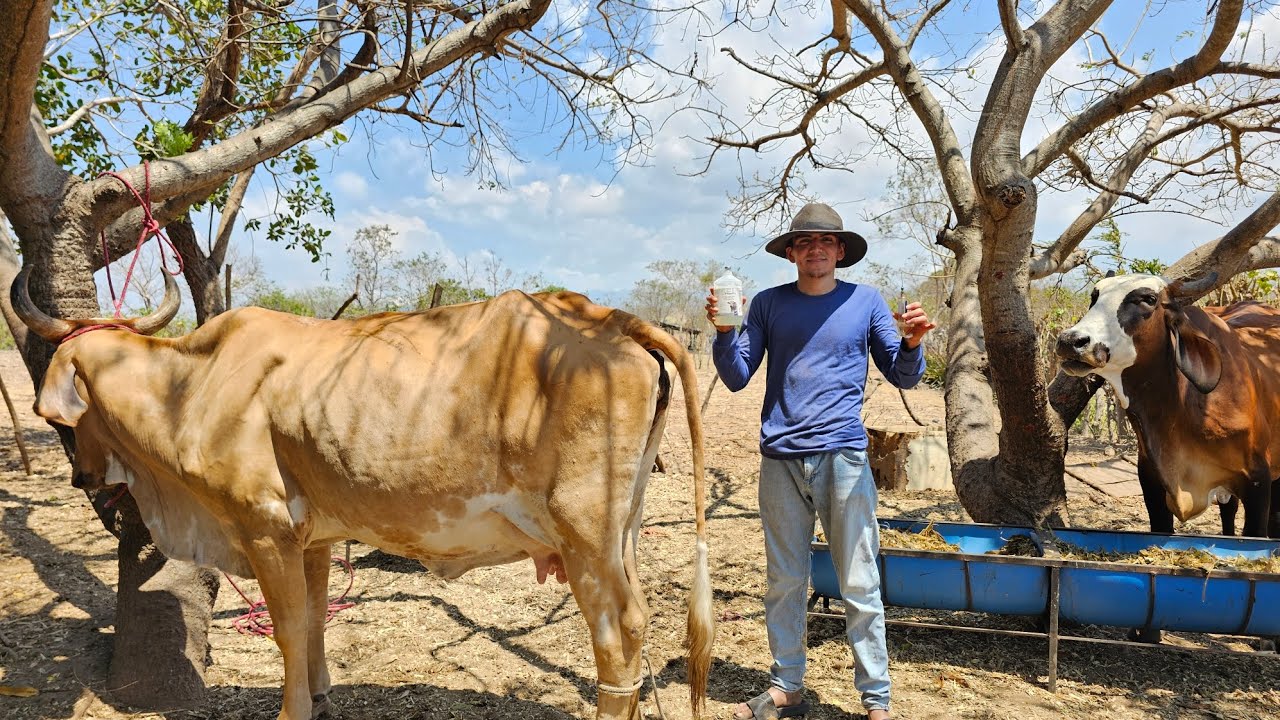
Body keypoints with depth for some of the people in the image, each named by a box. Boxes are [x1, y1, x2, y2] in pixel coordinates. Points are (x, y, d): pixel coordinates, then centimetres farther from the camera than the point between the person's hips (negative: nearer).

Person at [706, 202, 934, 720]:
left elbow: (904, 377, 8)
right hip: (780, 459, 2)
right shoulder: (768, 304, 8)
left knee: (859, 585, 2)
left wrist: (912, 342, -13)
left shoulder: (865, 302, 7)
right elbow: (736, 378, 6)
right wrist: (724, 330, -11)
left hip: (843, 457, -1)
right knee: (784, 581, 11)